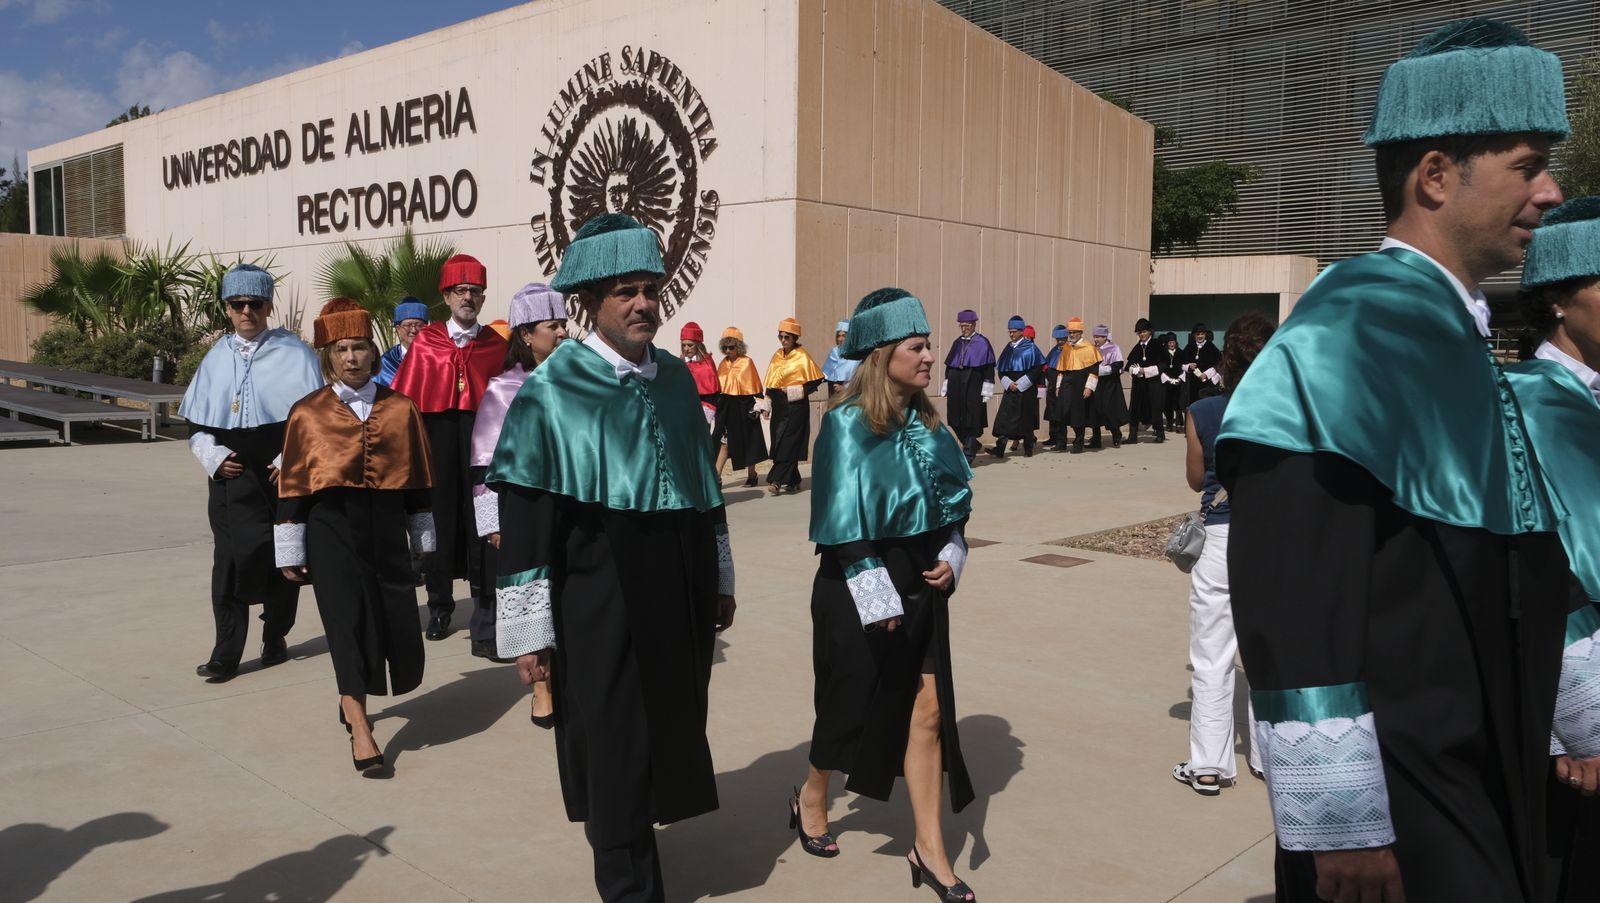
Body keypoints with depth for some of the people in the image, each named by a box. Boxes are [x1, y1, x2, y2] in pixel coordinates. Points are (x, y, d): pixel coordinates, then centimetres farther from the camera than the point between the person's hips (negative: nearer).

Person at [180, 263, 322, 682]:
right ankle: (226, 652, 5)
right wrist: (212, 455, -2)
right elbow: (195, 420, 15)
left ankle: (275, 638, 25)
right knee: (231, 560, -2)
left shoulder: (294, 354, -2)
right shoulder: (217, 358, 11)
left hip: (282, 475, -2)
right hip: (231, 477, 3)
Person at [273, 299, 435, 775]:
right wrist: (291, 552, 2)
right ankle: (360, 731, 3)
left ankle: (353, 697, 34)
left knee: (399, 627, 2)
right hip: (331, 528, -2)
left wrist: (423, 540, 11)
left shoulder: (400, 408, 4)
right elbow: (292, 486, 3)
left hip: (386, 527, 2)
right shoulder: (307, 412, 0)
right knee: (346, 622, -5)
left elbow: (417, 480, 10)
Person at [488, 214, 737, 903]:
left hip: (679, 589, 6)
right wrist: (528, 628, -12)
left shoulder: (676, 379, 6)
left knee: (671, 730, 16)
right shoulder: (553, 389, -10)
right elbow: (523, 514, -11)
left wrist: (720, 581, 16)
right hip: (600, 598, -5)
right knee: (615, 744, 6)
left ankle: (631, 838, 41)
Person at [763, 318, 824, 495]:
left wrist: (798, 391, -14)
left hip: (795, 405, -7)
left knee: (788, 444, -10)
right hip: (779, 406, 7)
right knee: (778, 441, 6)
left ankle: (776, 480, -13)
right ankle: (793, 482, 14)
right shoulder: (777, 356, 12)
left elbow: (816, 380, -6)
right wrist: (768, 404, 13)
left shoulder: (802, 356, -6)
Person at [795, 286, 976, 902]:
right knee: (855, 704, 11)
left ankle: (929, 851, 16)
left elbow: (951, 500, 13)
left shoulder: (925, 423, 5)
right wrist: (878, 601, -16)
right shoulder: (848, 425, -15)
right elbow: (845, 526, -16)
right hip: (861, 590, -5)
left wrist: (951, 558, -3)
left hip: (921, 586, 6)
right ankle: (811, 799, 39)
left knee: (927, 709, 4)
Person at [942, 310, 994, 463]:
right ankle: (973, 445, 29)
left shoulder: (982, 343, -5)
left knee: (971, 421, -1)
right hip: (956, 388, 6)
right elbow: (949, 366, 16)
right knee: (956, 421, 7)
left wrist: (986, 391, -12)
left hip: (973, 388, -6)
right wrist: (946, 387, 13)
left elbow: (989, 369, -7)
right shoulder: (957, 343, 12)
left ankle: (968, 454, 6)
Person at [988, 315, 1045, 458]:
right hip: (1010, 390, 4)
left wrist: (1020, 384, -14)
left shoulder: (1030, 348, -4)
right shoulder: (1008, 348, 10)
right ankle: (1000, 448, -10)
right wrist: (1008, 383, -8)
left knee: (1026, 419, 4)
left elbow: (1037, 369, -8)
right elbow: (1000, 369, 10)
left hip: (1026, 390, -4)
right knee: (1004, 418, -6)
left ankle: (1028, 449, 16)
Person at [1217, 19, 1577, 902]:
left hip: (1485, 779, 9)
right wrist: (1338, 820, -24)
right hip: (1400, 793, -9)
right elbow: (1296, 602, -25)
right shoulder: (1352, 331, -20)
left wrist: (1539, 741, 21)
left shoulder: (1460, 337, 8)